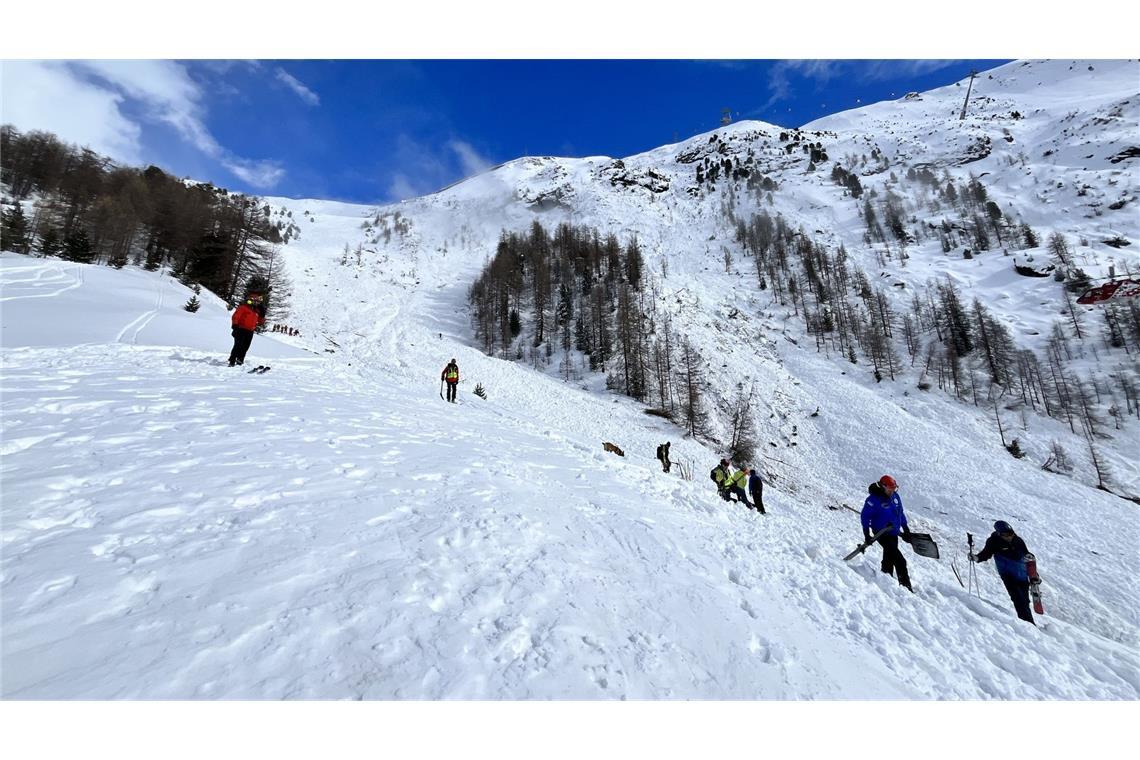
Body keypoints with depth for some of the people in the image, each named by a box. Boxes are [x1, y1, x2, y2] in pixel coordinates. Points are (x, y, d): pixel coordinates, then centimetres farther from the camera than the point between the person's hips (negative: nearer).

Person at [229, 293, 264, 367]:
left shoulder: (257, 311, 16)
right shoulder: (243, 308, -3)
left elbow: (261, 321, 20)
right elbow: (235, 316, -7)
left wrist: (262, 315, 5)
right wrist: (235, 325, -16)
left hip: (250, 332, 6)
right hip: (241, 330, -6)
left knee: (245, 347, 7)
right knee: (238, 346, -8)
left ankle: (240, 360, 16)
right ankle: (232, 361, -4)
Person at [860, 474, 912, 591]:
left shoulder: (895, 496, 2)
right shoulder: (873, 499, -20)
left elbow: (901, 513, 18)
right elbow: (865, 516, -15)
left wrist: (906, 528, 19)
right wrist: (867, 534, -15)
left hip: (894, 533, 7)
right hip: (882, 533, -7)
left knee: (889, 559, 18)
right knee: (899, 560, -13)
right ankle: (905, 584, -7)